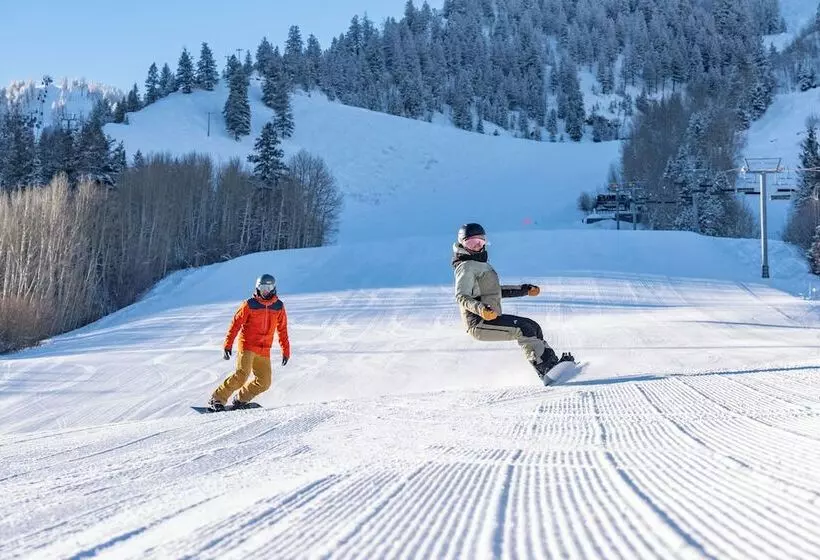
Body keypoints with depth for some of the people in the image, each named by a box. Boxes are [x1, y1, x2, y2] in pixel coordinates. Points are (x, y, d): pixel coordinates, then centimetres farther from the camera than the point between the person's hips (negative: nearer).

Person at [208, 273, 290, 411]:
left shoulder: (278, 307, 7)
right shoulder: (249, 304, -4)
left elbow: (282, 330, 15)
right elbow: (235, 324, -3)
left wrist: (286, 350, 13)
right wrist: (227, 345, -9)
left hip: (264, 351, 5)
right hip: (247, 346, -5)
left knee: (264, 383, 0)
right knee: (241, 375, -21)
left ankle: (240, 400, 18)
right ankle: (217, 399, -10)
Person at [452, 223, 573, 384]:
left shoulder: (481, 264, 21)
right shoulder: (466, 267, -9)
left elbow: (494, 290, 31)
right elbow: (462, 296, -22)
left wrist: (524, 290, 30)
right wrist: (481, 309, -40)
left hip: (492, 316, 10)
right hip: (479, 322, -10)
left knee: (533, 326, 8)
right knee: (524, 329, -21)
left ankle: (551, 361, 6)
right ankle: (543, 368, -24)